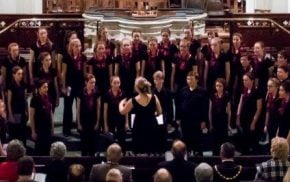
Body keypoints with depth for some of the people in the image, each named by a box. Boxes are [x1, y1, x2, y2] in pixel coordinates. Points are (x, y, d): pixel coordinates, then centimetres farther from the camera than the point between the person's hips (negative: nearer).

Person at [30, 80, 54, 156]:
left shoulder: (47, 98, 5)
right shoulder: (35, 99, -13)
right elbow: (31, 117, -12)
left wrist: (52, 127, 12)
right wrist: (33, 131, -13)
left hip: (48, 128, 6)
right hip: (39, 128, -6)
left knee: (47, 149, 9)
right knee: (39, 149, 2)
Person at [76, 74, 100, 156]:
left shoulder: (96, 94, -2)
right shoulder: (81, 94, -8)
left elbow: (98, 108, 3)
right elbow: (78, 109, -3)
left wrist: (97, 122, 1)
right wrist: (78, 123, -4)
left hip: (93, 121, 2)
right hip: (83, 121, -1)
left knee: (92, 142, 7)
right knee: (84, 142, 3)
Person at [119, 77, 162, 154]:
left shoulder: (133, 101, -16)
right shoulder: (154, 98, -11)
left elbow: (122, 112, 0)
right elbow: (159, 112, 1)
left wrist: (121, 103, 21)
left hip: (139, 129, -2)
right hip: (152, 127, 2)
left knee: (139, 154, 8)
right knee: (152, 152, 14)